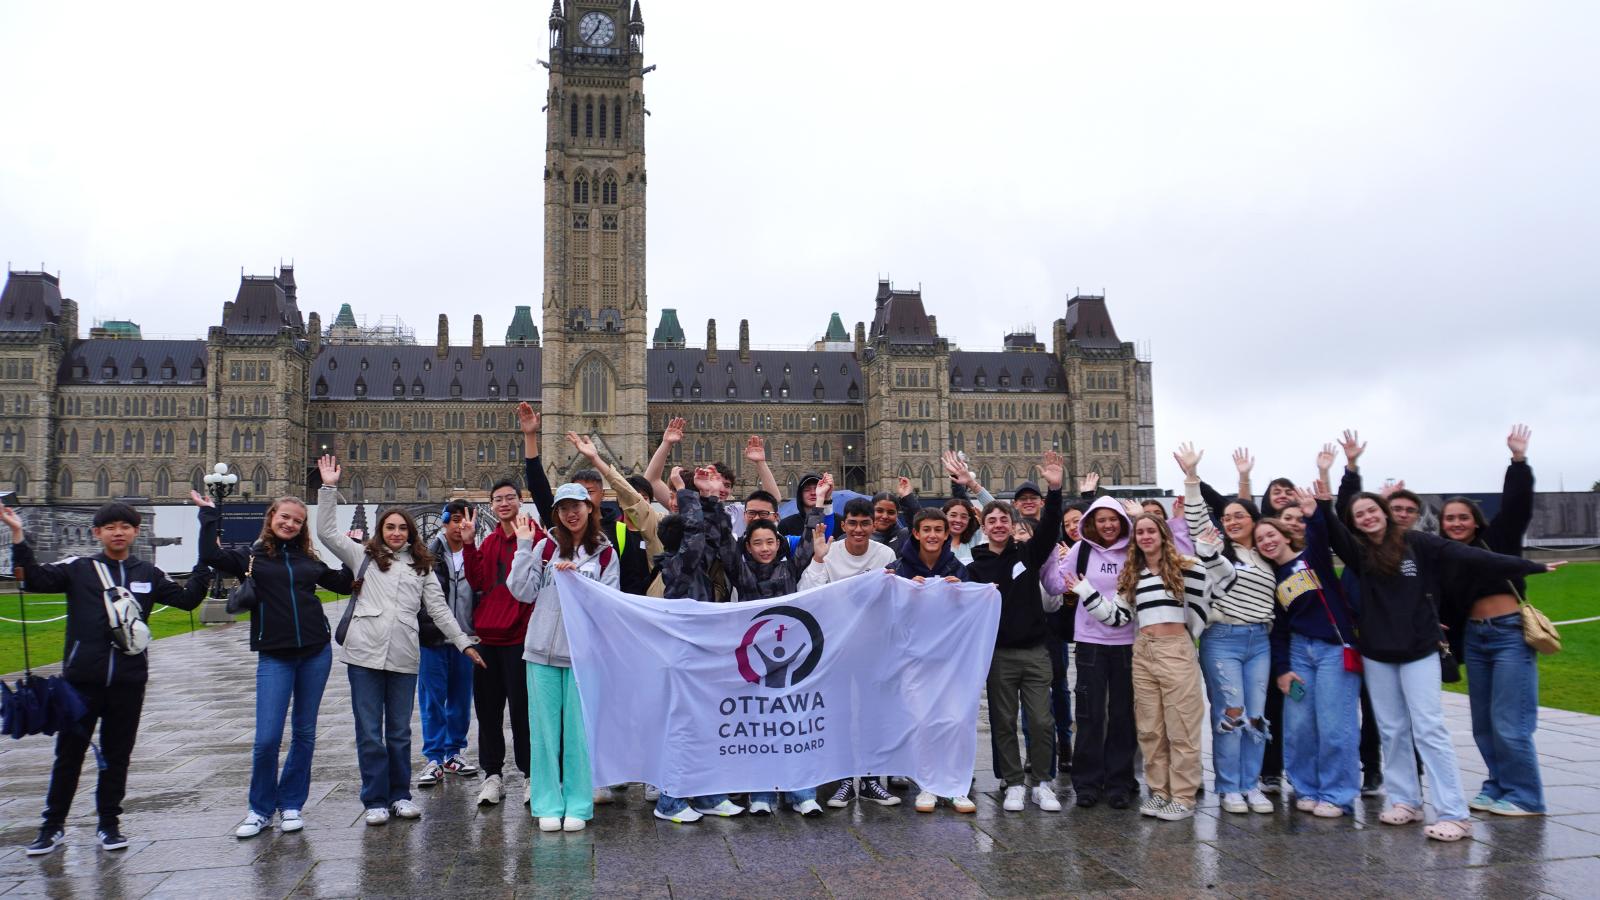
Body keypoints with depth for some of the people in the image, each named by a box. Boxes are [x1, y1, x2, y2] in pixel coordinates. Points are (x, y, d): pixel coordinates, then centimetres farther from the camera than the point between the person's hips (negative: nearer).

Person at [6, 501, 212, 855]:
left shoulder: (148, 574, 9)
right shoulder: (78, 568, 3)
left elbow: (187, 598, 10)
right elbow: (34, 579, -7)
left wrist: (204, 564, 1)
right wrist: (18, 536, -15)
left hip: (129, 681, 2)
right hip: (81, 679, -1)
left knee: (117, 755, 10)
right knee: (68, 753, 7)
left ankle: (109, 823, 21)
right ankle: (53, 825, 21)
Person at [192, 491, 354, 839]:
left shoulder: (308, 559, 11)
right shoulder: (252, 557, 2)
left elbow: (343, 583, 22)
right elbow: (209, 555, -15)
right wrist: (210, 515, -9)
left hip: (316, 653, 3)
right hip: (274, 657, -3)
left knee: (304, 732, 9)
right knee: (267, 738, -7)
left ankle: (291, 804, 23)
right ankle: (260, 809, 14)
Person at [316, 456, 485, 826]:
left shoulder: (422, 567, 16)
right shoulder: (364, 556, 11)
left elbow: (439, 609, 13)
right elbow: (327, 532, 3)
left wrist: (464, 642, 6)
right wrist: (329, 487, -3)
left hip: (404, 656, 1)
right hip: (364, 654, -1)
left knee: (400, 730, 9)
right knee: (369, 731, 1)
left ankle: (400, 794, 21)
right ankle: (375, 800, 10)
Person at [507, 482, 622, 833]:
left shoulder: (605, 553, 5)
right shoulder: (545, 547, 7)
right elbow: (523, 592, -1)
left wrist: (576, 578, -12)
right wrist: (524, 547, -6)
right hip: (543, 651, 1)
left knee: (579, 732, 2)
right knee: (545, 731, 5)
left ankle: (577, 806, 12)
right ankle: (548, 806, 14)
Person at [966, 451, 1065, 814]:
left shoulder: (1027, 554, 4)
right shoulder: (976, 565, 2)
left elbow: (1050, 528, -11)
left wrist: (1054, 490, -24)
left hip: (1034, 650, 1)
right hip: (999, 653, 0)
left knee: (1042, 720, 1)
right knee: (1004, 722, 6)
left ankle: (1043, 783, 15)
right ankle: (1014, 784, 17)